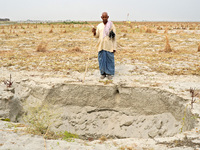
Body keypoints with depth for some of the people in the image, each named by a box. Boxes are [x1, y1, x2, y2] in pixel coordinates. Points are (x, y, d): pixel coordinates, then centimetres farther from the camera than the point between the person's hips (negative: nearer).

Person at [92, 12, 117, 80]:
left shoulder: (111, 25, 0)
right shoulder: (99, 26, 9)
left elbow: (114, 37, 0)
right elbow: (97, 36, 16)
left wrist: (114, 47, -4)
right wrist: (94, 32, -7)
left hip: (109, 46, -3)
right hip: (101, 46, 3)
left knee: (110, 60, 2)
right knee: (101, 60, 6)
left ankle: (109, 73, 13)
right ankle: (103, 73, 18)